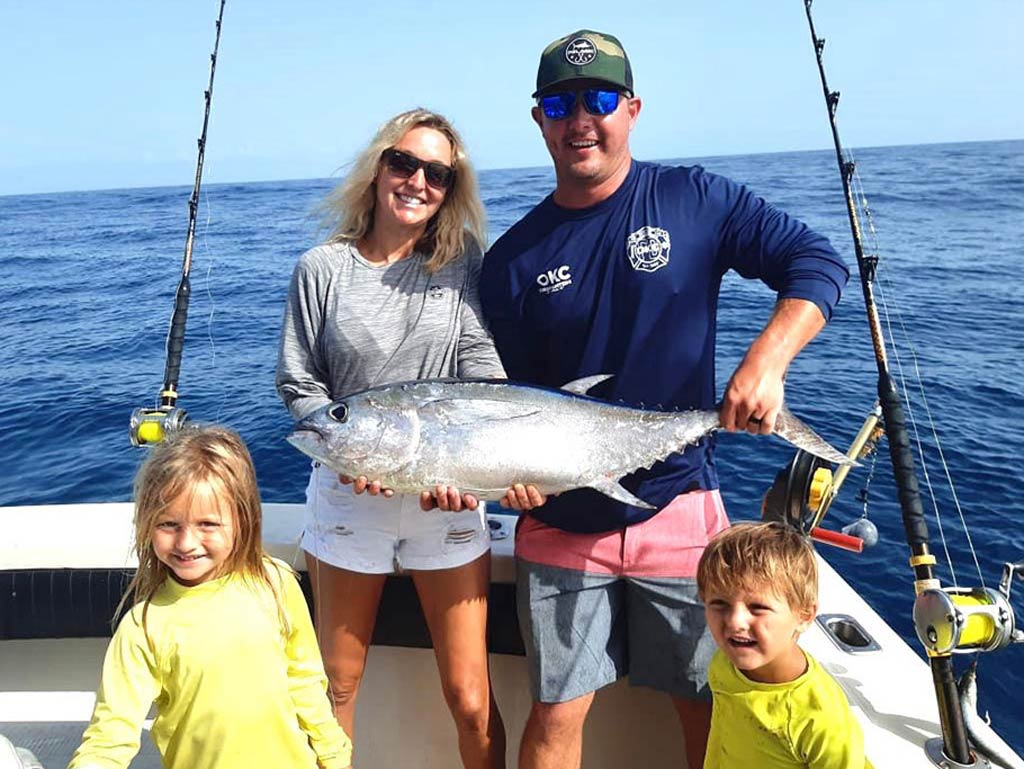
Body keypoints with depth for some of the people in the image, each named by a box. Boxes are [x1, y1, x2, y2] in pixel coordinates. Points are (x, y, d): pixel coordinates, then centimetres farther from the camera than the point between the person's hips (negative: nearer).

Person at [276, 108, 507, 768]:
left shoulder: (464, 264, 1)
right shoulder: (322, 269, 0)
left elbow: (484, 369, -6)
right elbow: (298, 384, 0)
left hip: (447, 498, 0)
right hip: (349, 494, 1)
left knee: (470, 700, 3)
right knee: (338, 685, 16)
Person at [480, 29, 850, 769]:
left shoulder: (695, 199, -2)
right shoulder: (514, 258, 0)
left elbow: (819, 262, -4)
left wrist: (766, 361, -20)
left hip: (678, 507, 0)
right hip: (561, 522, 1)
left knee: (711, 709, 14)